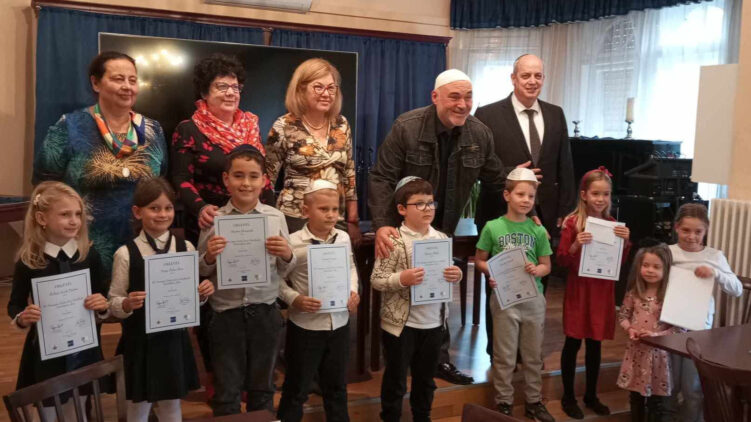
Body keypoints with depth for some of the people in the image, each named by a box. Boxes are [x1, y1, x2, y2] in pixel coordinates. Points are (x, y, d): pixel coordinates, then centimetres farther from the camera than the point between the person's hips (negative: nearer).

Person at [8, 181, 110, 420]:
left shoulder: (89, 256, -6)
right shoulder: (28, 262, -11)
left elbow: (103, 307, 3)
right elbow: (14, 305, 1)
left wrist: (102, 307, -19)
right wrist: (21, 318, -20)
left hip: (84, 349, 2)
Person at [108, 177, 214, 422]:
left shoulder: (185, 247, -1)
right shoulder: (126, 254, -10)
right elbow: (113, 302, -6)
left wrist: (203, 294, -13)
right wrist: (127, 304, -27)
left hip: (174, 338, 3)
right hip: (140, 340, -2)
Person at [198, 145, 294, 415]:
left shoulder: (275, 217, -2)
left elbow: (284, 270, 5)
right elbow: (201, 272, 2)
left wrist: (287, 255, -16)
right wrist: (209, 257, -19)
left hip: (265, 312, 1)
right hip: (227, 314, -1)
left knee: (262, 386, 17)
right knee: (227, 389, 9)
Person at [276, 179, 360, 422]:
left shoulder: (344, 238, 0)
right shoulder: (293, 243, -16)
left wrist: (353, 291, 0)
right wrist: (295, 300, -24)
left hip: (339, 323, 5)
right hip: (306, 326, -4)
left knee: (336, 384, 21)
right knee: (297, 388, 10)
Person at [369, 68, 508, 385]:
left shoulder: (480, 134, -6)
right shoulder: (407, 128, -19)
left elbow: (497, 181, 6)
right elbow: (381, 178, -21)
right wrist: (381, 225, -32)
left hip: (443, 228, 4)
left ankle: (438, 356, 28)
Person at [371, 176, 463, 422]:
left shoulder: (442, 239, 4)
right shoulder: (394, 241, -13)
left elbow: (450, 273, 14)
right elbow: (376, 280, -13)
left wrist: (457, 275, -8)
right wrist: (401, 279, -28)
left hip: (434, 322, 5)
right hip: (401, 323, -5)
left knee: (426, 378, 21)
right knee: (396, 379, 9)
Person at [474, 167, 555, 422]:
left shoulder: (538, 231, 0)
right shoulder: (492, 227, -5)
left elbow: (546, 265, 6)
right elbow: (479, 260, 3)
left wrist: (537, 270, -16)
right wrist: (490, 274, -16)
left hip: (533, 298, 2)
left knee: (533, 355, 14)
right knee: (504, 356, 7)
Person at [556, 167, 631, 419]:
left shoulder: (612, 224, 4)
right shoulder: (572, 223, -10)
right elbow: (562, 261, -10)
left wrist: (625, 241, -10)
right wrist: (576, 245, -27)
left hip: (602, 290, 4)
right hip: (578, 289, -4)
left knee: (595, 343, 13)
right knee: (573, 342, 4)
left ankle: (591, 396, 27)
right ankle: (568, 397, 18)